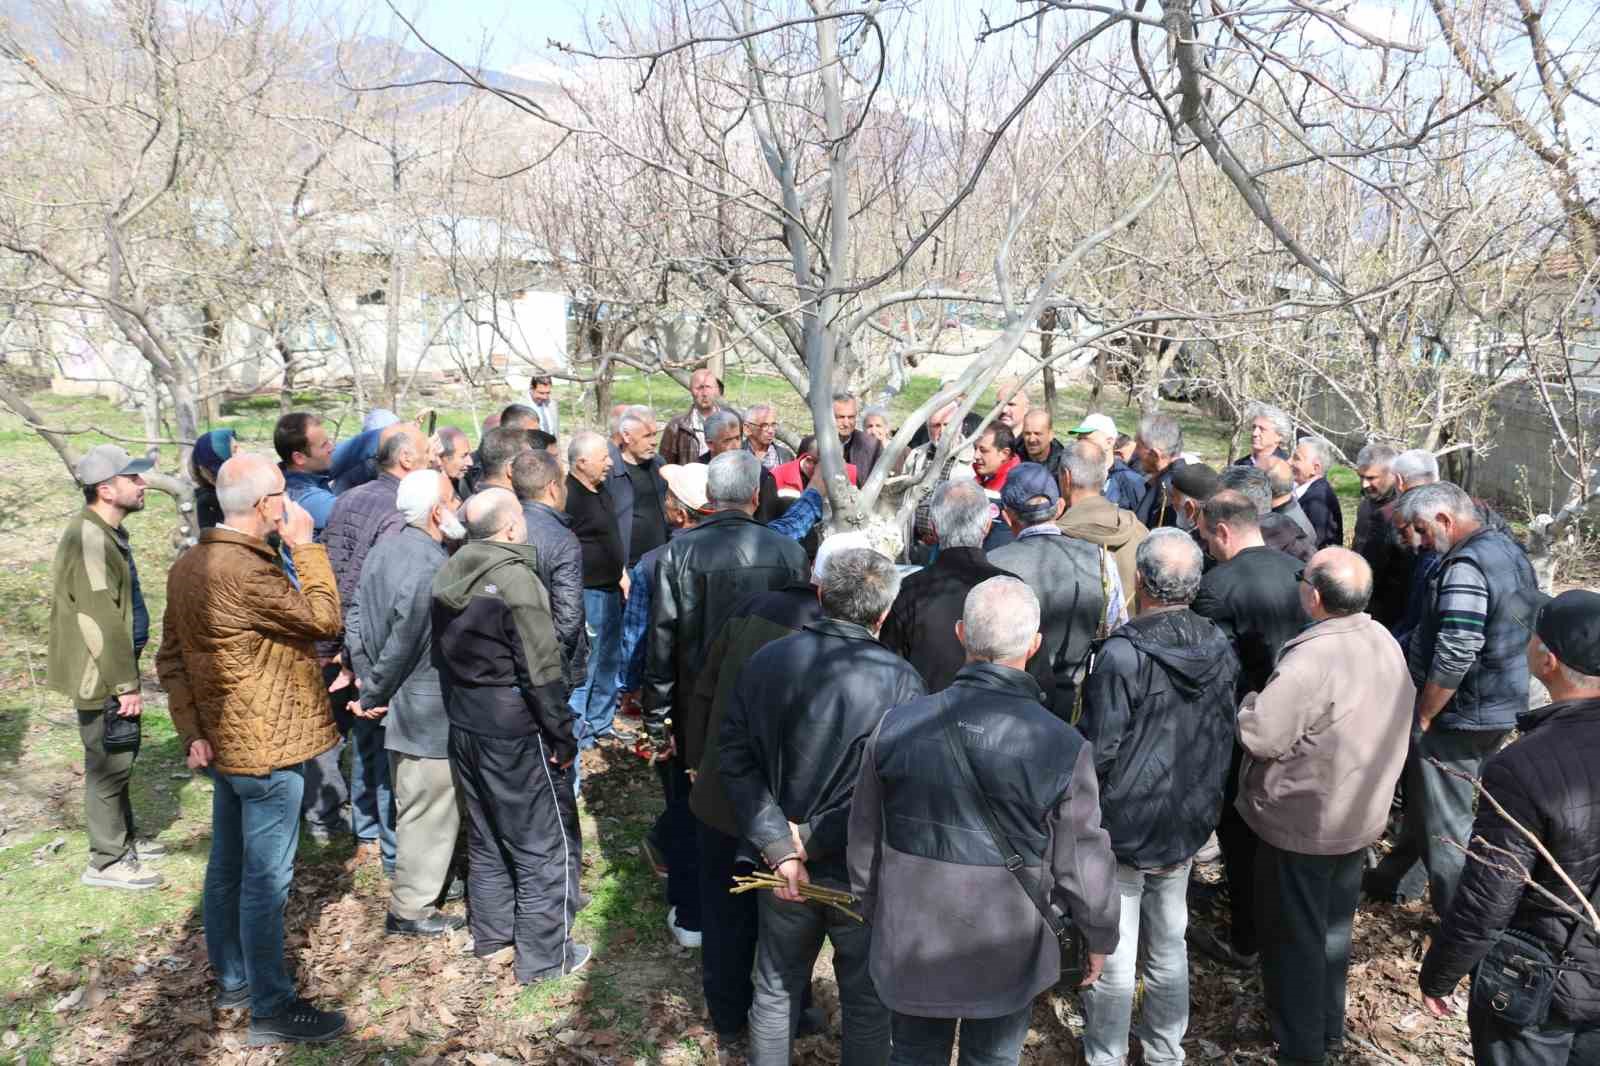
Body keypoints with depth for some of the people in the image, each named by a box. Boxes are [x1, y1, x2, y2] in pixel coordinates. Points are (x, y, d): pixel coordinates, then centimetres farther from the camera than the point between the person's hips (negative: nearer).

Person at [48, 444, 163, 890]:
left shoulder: (107, 531, 11)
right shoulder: (89, 540, -22)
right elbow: (101, 622, -25)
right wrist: (125, 684, -22)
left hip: (114, 667, 10)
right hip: (102, 675, -10)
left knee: (119, 759, 20)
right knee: (109, 765, 0)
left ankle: (122, 842, 34)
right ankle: (107, 862, 11)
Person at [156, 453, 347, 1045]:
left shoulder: (188, 565, 5)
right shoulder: (247, 573, -26)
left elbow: (171, 658, 9)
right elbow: (325, 619, -21)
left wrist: (191, 731, 6)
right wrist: (305, 546, -15)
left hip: (223, 743, 10)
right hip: (267, 748, -10)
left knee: (227, 866, 20)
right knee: (265, 878, 0)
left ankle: (231, 977, 36)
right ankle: (271, 1009, 11)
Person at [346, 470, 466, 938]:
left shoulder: (384, 548, 2)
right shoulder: (431, 566, -26)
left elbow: (356, 617, 6)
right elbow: (403, 645, -25)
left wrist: (368, 680, 9)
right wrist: (374, 696, -11)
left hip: (397, 704, 9)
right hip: (428, 708, -9)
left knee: (413, 803, 24)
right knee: (429, 809, 6)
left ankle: (420, 884, 42)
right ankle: (410, 909, 19)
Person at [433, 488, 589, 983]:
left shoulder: (448, 576, 3)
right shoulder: (516, 581, -21)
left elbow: (444, 655, 11)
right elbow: (541, 673, -21)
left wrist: (463, 710, 19)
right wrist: (563, 737, -12)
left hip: (462, 726, 8)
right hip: (514, 733, -8)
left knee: (485, 838, 21)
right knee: (542, 844, 6)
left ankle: (493, 940, 35)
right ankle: (543, 955, 16)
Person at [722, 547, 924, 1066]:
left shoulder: (765, 661, -9)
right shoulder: (899, 681, -20)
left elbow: (736, 759, -10)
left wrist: (779, 846, -12)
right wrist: (815, 837, -14)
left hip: (781, 864, 3)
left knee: (777, 988, 23)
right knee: (867, 1001, 19)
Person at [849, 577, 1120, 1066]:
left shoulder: (895, 726, -14)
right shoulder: (1064, 748, -20)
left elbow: (864, 842, -2)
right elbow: (1083, 864, -10)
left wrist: (873, 911, 16)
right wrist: (1100, 936, 9)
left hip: (910, 946, 2)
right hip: (1006, 954, -1)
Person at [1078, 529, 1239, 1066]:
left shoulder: (1122, 655, -25)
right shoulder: (1221, 649, -5)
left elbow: (1097, 750, -20)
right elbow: (1225, 739, 6)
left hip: (1124, 825, -6)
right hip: (1190, 821, 6)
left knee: (1114, 957, 10)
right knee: (1170, 943, 21)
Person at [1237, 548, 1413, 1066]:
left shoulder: (1313, 659, -31)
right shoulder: (1385, 642, -2)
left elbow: (1260, 735, -27)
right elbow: (1387, 726, 10)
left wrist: (1249, 701, -9)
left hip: (1303, 822, -8)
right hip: (1361, 813, 8)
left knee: (1293, 936, 10)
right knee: (1334, 927, 23)